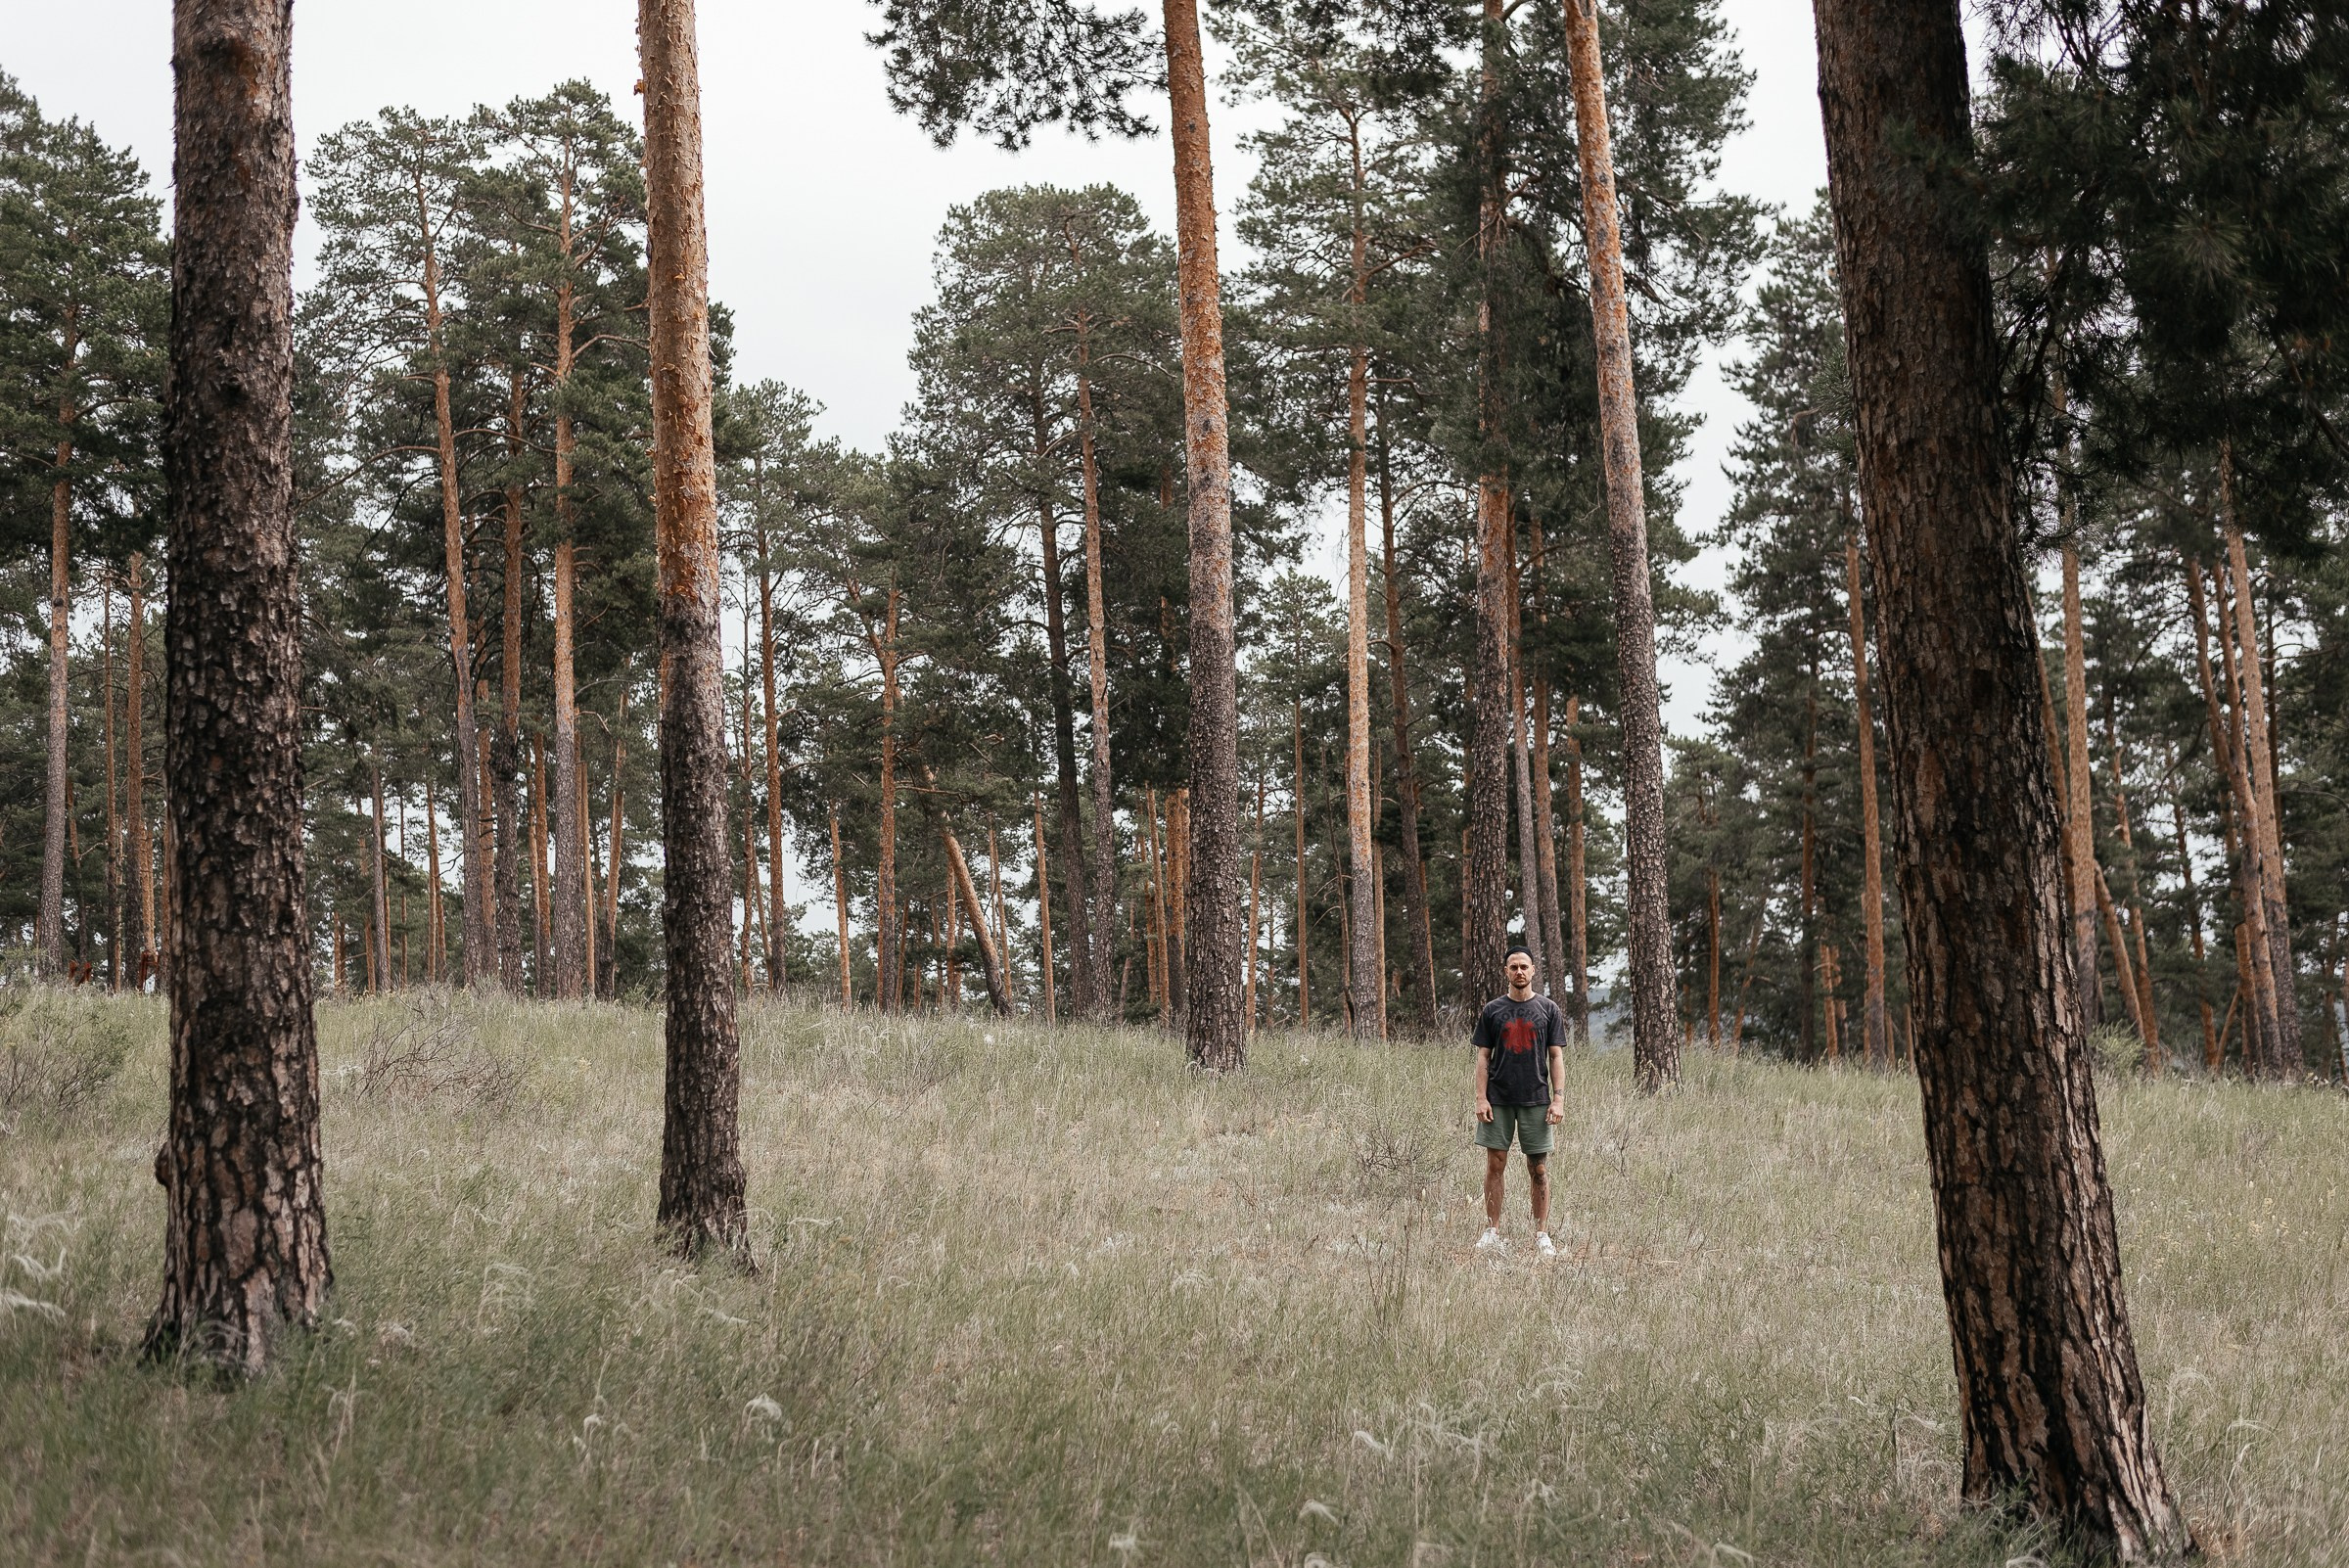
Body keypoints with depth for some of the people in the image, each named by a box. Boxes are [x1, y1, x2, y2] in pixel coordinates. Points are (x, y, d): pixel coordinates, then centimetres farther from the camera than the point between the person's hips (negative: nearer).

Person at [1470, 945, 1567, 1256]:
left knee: (1538, 1169, 2)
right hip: (1498, 1100, 1)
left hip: (1536, 1101, 0)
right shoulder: (1492, 1010, 7)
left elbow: (1556, 1057, 4)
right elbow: (1483, 1057, 6)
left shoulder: (1548, 1009, 6)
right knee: (1495, 1163, 0)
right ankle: (1492, 1232, 6)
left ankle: (1542, 1234, 8)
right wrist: (1481, 1098, -4)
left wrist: (1558, 1099, -4)